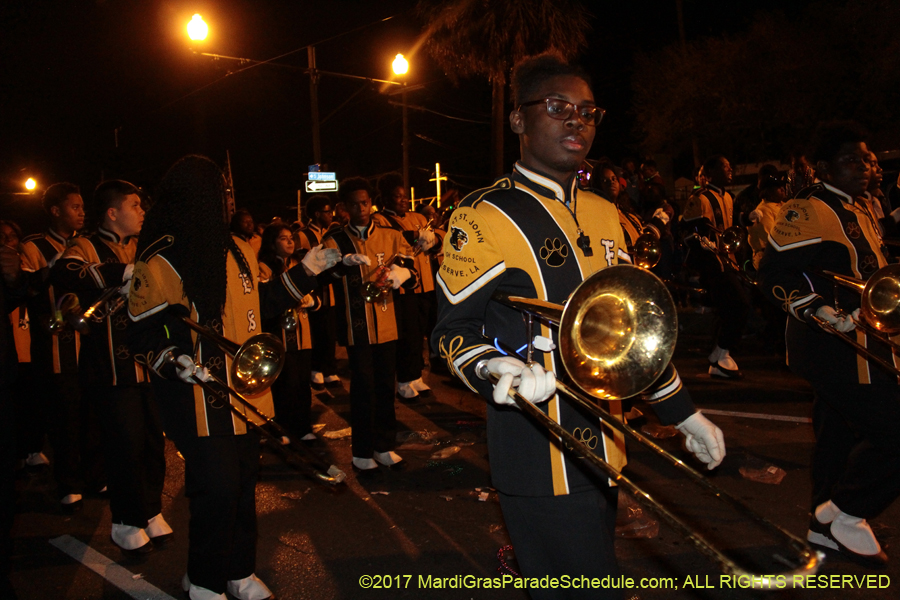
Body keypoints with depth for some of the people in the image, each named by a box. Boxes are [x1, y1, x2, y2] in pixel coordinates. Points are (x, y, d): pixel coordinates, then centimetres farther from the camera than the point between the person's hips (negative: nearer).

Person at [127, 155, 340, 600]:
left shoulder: (239, 251, 10)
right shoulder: (159, 262, -14)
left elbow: (260, 304, 20)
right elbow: (143, 334, -12)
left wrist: (304, 272, 17)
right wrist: (175, 361, -29)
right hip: (200, 400, -7)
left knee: (244, 483, 15)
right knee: (217, 489, -5)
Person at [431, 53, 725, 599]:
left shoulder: (604, 214, 12)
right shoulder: (483, 216, -10)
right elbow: (454, 328, -9)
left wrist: (684, 413, 15)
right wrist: (497, 371, -30)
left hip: (604, 448, 7)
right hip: (543, 461, -7)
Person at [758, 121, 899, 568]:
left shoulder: (857, 211, 17)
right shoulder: (809, 211, -15)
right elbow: (773, 273, -22)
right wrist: (819, 310, -30)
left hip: (860, 348, 10)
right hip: (835, 349, -10)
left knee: (841, 434, 16)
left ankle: (826, 527, 28)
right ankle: (846, 513, 5)